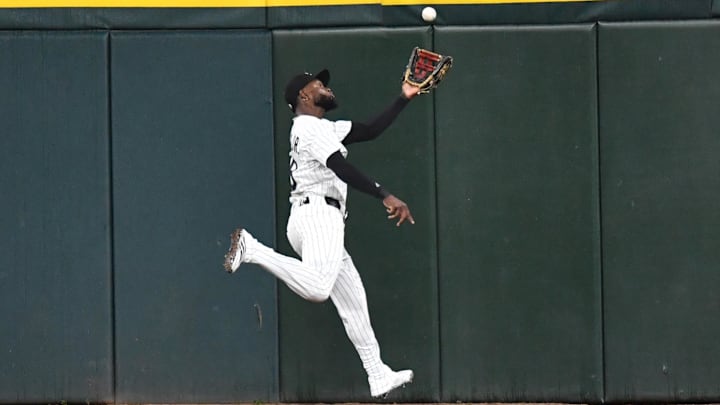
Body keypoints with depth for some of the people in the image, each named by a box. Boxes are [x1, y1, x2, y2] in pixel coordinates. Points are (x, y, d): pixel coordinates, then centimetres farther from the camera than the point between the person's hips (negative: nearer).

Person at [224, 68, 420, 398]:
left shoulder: (326, 128, 26)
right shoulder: (311, 126, -4)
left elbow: (370, 130, 27)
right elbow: (341, 167, -18)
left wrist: (404, 98, 27)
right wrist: (386, 197, -24)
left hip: (322, 222, 11)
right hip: (318, 214, -11)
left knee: (353, 300, 10)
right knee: (316, 289, -33)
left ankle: (378, 376, 12)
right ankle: (250, 248, -23)